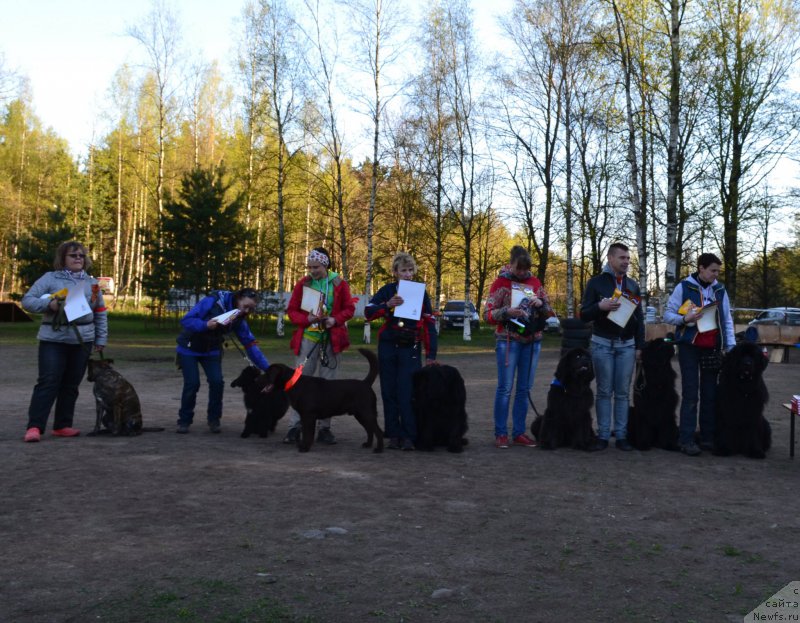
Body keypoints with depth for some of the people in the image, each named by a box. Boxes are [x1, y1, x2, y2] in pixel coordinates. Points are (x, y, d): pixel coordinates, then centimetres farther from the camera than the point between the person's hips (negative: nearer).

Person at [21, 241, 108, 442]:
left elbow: (101, 313, 16)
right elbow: (27, 300, -2)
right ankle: (34, 426, -8)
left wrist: (101, 340, 10)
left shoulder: (92, 283, 11)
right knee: (48, 383, -9)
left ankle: (62, 425, 17)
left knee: (71, 385, 8)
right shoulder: (50, 278, 0)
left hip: (82, 342, 4)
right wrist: (49, 304, -19)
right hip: (53, 340, -4)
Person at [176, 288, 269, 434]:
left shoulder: (239, 319, -10)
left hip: (211, 351, 4)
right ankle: (184, 421, 6)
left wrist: (267, 368, -15)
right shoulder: (212, 302, -26)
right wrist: (205, 325, -45)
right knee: (192, 383, -13)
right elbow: (186, 320, -27)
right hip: (189, 349, -4)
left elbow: (250, 344, -9)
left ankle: (214, 420, 6)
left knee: (217, 382, -12)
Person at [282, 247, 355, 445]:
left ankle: (324, 428, 13)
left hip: (332, 340, 0)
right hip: (308, 338, 0)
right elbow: (292, 311, 3)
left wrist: (335, 320, -15)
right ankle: (294, 427, 2)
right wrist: (307, 319, -16)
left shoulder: (339, 284, 1)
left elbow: (349, 308, 4)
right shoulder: (303, 284, 2)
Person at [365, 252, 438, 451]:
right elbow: (368, 313, -6)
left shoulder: (421, 293, 3)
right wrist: (387, 305, -23)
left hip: (410, 349, -2)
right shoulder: (387, 291, 4)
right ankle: (393, 435, 13)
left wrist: (431, 354, -1)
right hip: (388, 347, 2)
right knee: (389, 392, 5)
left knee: (407, 393, -8)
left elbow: (429, 324, 3)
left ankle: (408, 436, -3)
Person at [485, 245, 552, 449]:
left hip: (533, 341, 4)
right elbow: (488, 315, -6)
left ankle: (519, 432, 12)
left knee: (525, 389, 6)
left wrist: (541, 304, -7)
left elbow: (548, 312, 15)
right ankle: (501, 433, 1)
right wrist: (507, 312, -24)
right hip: (508, 340, -4)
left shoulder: (535, 282, 10)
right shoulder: (500, 282, -2)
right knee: (505, 388, -5)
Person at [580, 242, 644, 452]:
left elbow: (639, 317, 14)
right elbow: (584, 315, -2)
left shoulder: (632, 285, 12)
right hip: (602, 344, -3)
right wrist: (600, 306, -21)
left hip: (627, 345, 3)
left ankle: (621, 435, 7)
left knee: (623, 392, 3)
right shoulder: (596, 282, 1)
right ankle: (603, 435, 4)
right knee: (604, 392, -1)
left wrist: (639, 346, 8)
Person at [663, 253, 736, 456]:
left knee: (710, 394, 6)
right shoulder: (684, 287, -4)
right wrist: (685, 319, -22)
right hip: (690, 346, -4)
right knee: (690, 394, -6)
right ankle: (686, 440, -4)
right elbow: (668, 315, -3)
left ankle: (708, 437, 12)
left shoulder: (720, 290, 10)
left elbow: (727, 319, 12)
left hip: (712, 348, 5)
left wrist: (731, 346, 4)